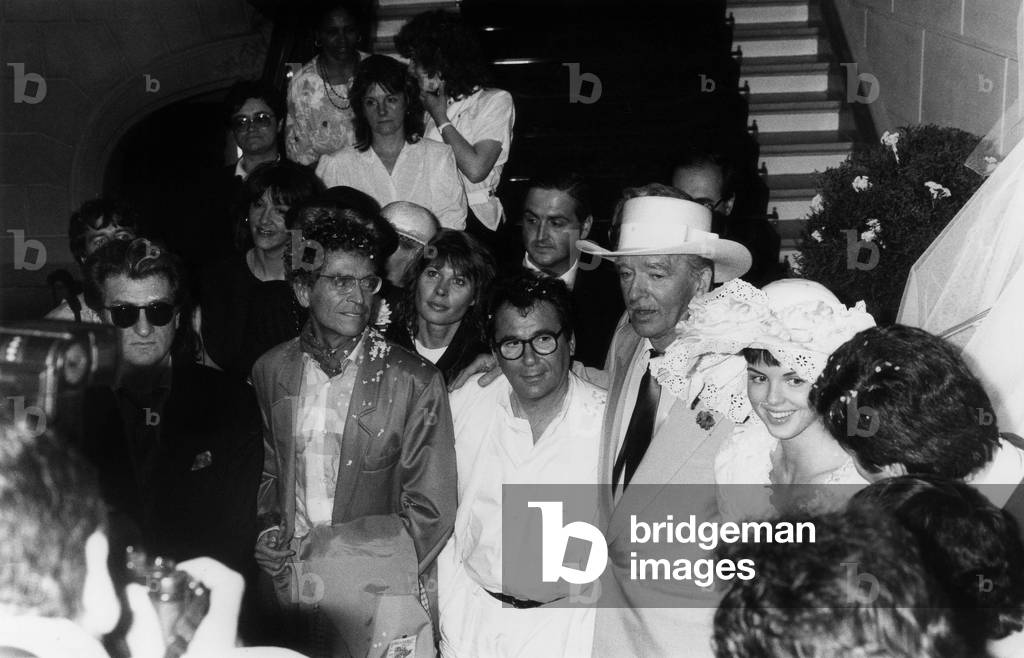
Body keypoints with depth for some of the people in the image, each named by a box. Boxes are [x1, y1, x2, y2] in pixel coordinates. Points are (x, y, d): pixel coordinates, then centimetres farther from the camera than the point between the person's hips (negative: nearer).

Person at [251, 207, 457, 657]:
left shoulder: (415, 383, -8)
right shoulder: (269, 371, 4)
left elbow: (431, 512, -5)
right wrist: (268, 532, 0)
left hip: (374, 598, -3)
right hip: (286, 583, 3)